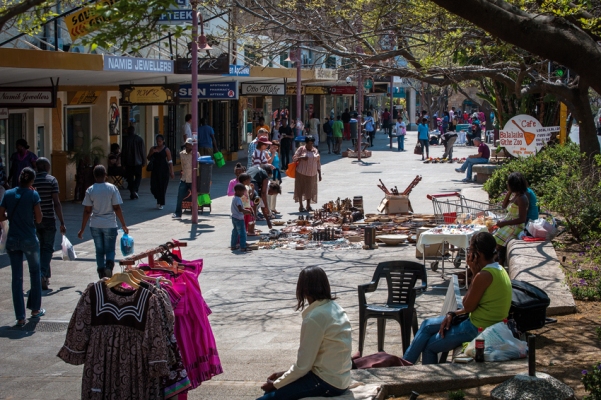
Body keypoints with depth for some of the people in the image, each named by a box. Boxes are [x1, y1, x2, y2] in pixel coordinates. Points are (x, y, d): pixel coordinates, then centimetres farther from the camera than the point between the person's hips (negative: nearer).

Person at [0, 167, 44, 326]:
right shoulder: (33, 195, -10)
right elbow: (38, 219, -7)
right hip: (29, 240, -2)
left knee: (17, 278, 6)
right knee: (35, 273, 18)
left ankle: (20, 317, 4)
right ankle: (35, 309, 28)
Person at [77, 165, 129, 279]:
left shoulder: (90, 190, -3)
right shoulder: (112, 188, -7)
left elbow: (87, 211, -3)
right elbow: (117, 208, -7)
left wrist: (82, 229, 3)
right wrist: (123, 225, 2)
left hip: (95, 225, 2)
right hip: (110, 224, -1)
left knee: (99, 251, 12)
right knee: (110, 250, 9)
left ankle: (102, 276, 9)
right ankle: (109, 266, -19)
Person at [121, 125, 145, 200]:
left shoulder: (126, 140, -5)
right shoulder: (140, 139, -2)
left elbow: (123, 152, -2)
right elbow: (142, 152, 0)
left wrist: (123, 163, 5)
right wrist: (143, 161, 8)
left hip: (128, 163, 0)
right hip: (138, 162, 0)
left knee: (130, 178, 7)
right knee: (138, 177, 10)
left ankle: (132, 194, 6)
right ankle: (135, 190, -10)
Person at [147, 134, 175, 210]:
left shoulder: (166, 150, -3)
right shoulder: (153, 148, 9)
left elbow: (170, 161, -5)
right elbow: (148, 158, 13)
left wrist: (171, 172, -10)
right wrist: (152, 152, -7)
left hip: (164, 170, -4)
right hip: (155, 169, 4)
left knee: (162, 187, -2)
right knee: (154, 187, -1)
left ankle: (161, 203, 11)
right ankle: (159, 200, 25)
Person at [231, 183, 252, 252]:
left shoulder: (234, 198, 13)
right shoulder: (238, 199, -19)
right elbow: (240, 209, -29)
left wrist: (244, 212, 12)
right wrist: (247, 211, -17)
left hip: (234, 217, 10)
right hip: (239, 219, -10)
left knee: (235, 232, 16)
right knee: (242, 233, -7)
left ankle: (233, 246, 21)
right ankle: (243, 247, -9)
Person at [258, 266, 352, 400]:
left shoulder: (314, 318, -20)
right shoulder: (335, 308, 6)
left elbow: (302, 366, -16)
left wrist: (275, 384, -2)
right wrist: (285, 374, 13)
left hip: (326, 382, -9)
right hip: (339, 377, 9)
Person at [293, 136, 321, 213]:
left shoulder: (315, 150, 9)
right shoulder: (301, 149, -2)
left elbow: (318, 163, 12)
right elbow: (294, 158, -3)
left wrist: (319, 174, 9)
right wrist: (301, 158, -22)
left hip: (312, 174, 3)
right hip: (301, 173, -3)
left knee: (310, 189, 5)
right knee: (301, 189, 0)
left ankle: (308, 206, 15)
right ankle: (301, 206, 6)